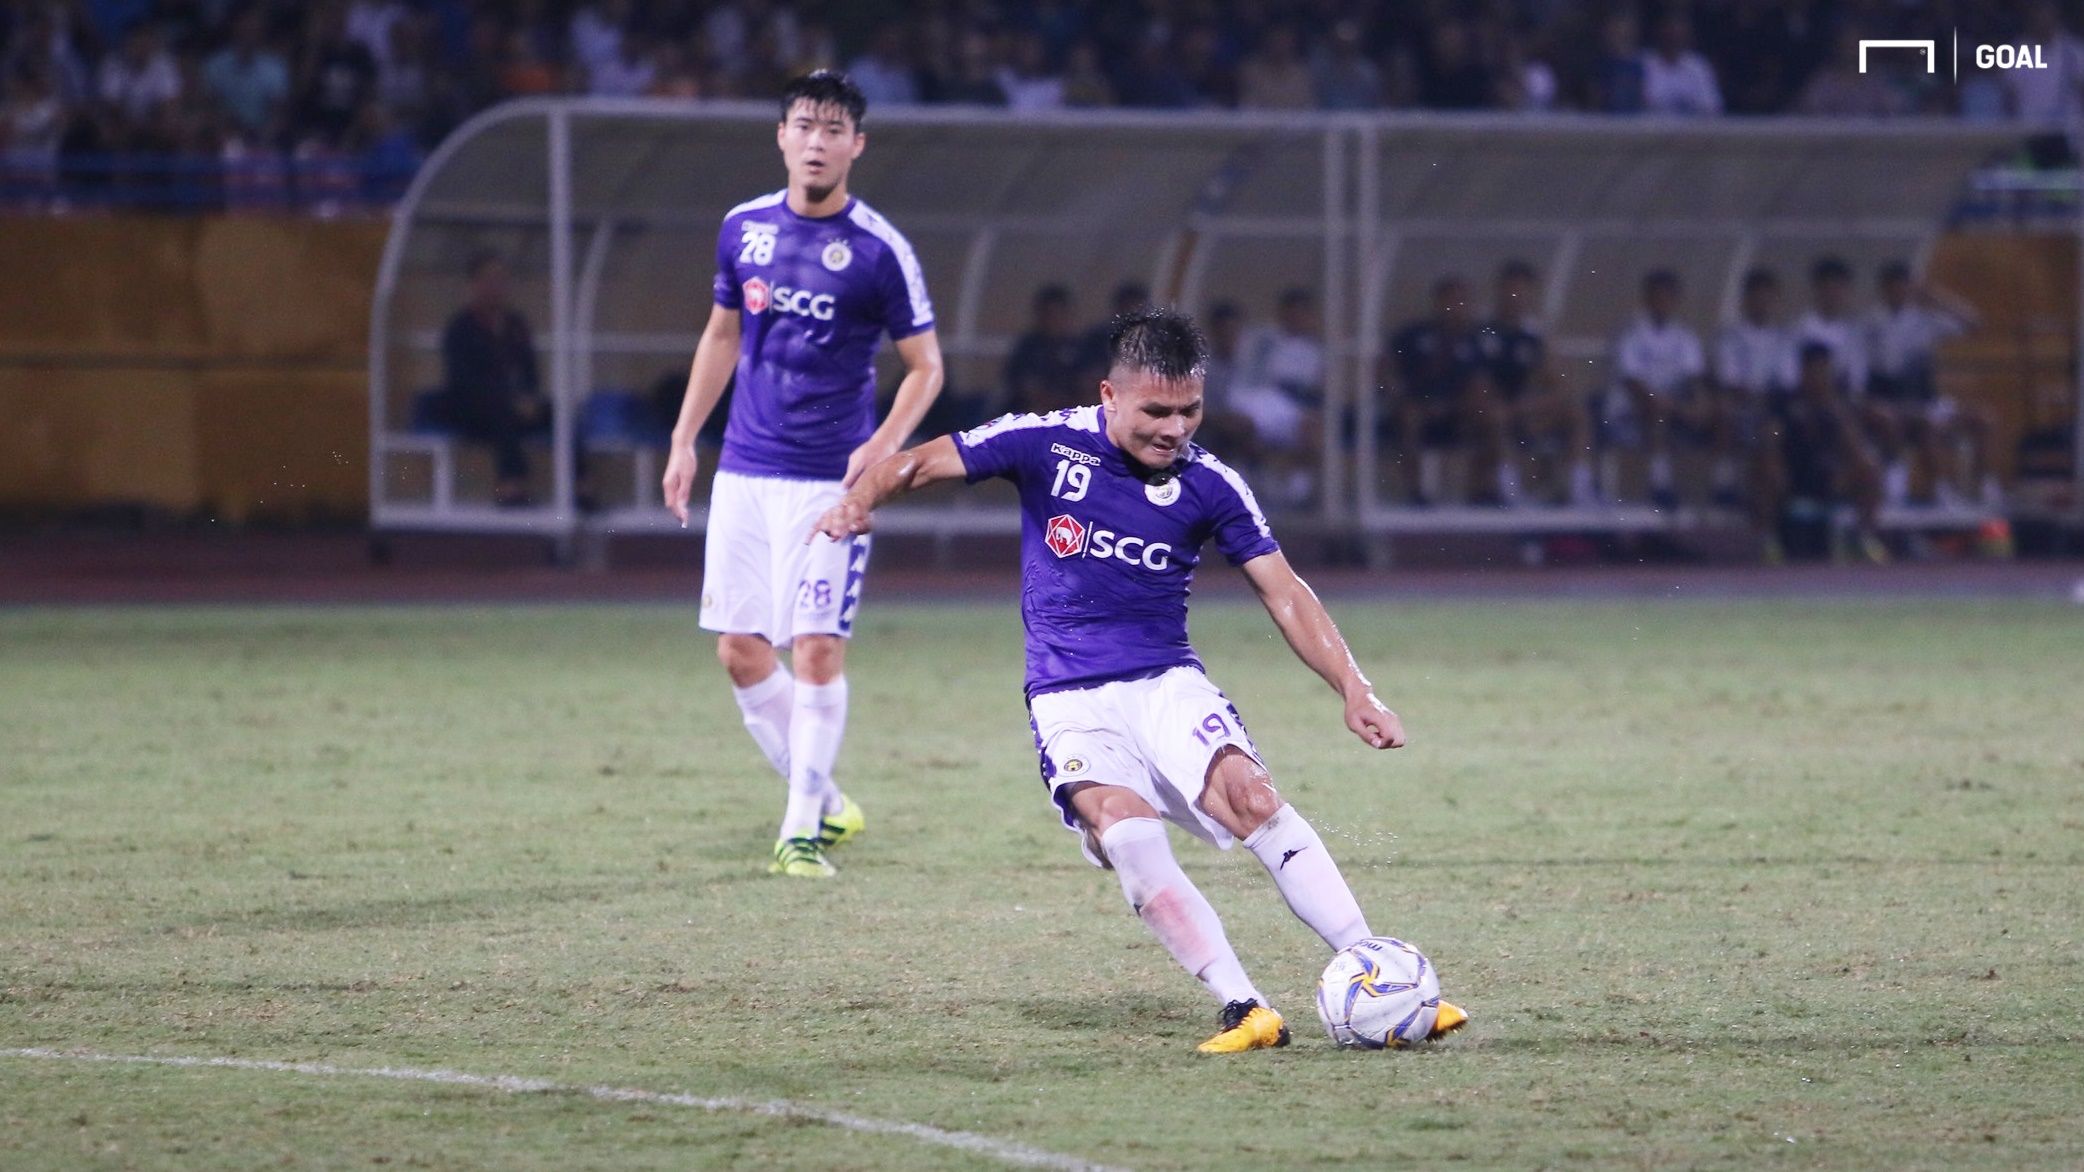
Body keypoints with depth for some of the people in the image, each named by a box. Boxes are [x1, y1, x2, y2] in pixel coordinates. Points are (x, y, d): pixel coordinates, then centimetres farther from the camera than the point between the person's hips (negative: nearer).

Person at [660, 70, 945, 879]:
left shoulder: (879, 250, -8)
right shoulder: (744, 228, 6)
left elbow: (924, 366, -2)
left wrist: (882, 447, -17)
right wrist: (684, 438, 15)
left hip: (830, 478, -5)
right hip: (744, 471, 5)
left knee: (818, 651, -9)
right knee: (740, 651, 3)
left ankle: (803, 829, 0)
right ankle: (822, 801, 20)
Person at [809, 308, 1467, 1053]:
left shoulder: (1210, 484, -1)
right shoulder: (1047, 444, -5)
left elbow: (1283, 592, 2)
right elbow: (921, 464, -4)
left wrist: (1353, 689, -7)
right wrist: (859, 501, -26)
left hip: (1167, 683, 1)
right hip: (1071, 702, -1)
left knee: (1251, 797, -26)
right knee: (1125, 830, -29)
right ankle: (1245, 1011, -34)